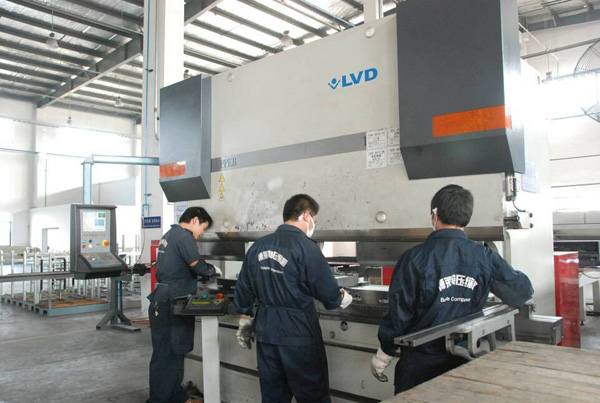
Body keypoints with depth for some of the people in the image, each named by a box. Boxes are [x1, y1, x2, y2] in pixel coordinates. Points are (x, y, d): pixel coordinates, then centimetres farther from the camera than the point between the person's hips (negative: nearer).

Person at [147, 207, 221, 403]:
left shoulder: (170, 235, 19)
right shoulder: (184, 236, -13)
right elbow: (198, 266, -19)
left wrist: (207, 271, 13)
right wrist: (214, 270, 0)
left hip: (165, 301, 10)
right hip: (171, 304, -10)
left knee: (174, 351, 14)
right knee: (166, 354, -2)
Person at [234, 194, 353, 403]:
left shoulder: (258, 246, 4)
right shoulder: (306, 247, -15)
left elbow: (243, 291, 9)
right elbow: (329, 294, -12)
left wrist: (245, 324, 20)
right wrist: (343, 298, 10)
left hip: (266, 332, 6)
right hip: (298, 333, -6)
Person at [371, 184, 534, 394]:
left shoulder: (415, 258, -17)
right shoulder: (484, 257, -9)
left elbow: (399, 311, -14)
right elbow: (523, 290, 2)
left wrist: (383, 355, -1)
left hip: (421, 363, -3)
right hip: (464, 361, 3)